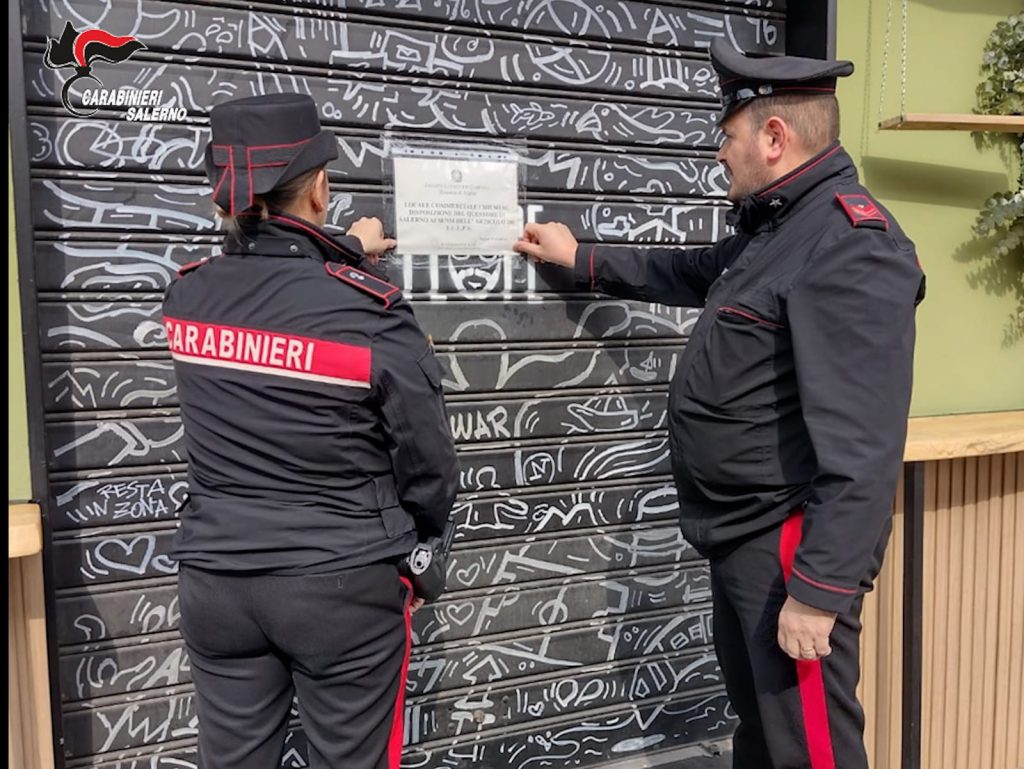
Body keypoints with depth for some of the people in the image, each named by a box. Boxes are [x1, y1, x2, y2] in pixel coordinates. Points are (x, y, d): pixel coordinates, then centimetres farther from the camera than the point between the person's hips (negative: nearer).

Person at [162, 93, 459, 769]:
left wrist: (344, 254, 32)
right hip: (343, 587, -4)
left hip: (216, 580, 5)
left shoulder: (186, 296, -5)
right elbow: (428, 461, -10)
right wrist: (423, 543, 10)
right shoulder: (372, 312, -19)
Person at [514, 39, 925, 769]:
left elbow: (862, 442, -25)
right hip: (744, 534, 10)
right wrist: (581, 258, 35)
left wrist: (819, 588, -25)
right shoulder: (777, 228, 14)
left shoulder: (851, 246, -19)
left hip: (790, 545, -10)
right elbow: (689, 273, 31)